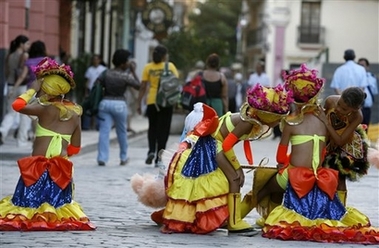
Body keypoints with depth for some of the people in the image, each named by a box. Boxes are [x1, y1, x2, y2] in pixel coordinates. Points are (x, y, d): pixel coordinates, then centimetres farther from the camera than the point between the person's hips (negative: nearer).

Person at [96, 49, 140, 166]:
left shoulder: (106, 73, 4)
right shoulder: (125, 76, -6)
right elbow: (138, 85, 3)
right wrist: (133, 72, 8)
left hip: (105, 103, 2)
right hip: (119, 104, -2)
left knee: (104, 132, -2)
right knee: (122, 132, 16)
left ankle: (102, 158, -13)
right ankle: (123, 158, 27)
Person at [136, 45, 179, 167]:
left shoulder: (148, 67, 0)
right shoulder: (170, 66, -2)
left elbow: (143, 87, -2)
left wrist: (139, 103, 2)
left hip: (152, 102, 1)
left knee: (152, 128, 18)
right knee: (163, 129, 6)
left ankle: (151, 151, -2)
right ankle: (158, 158, 3)